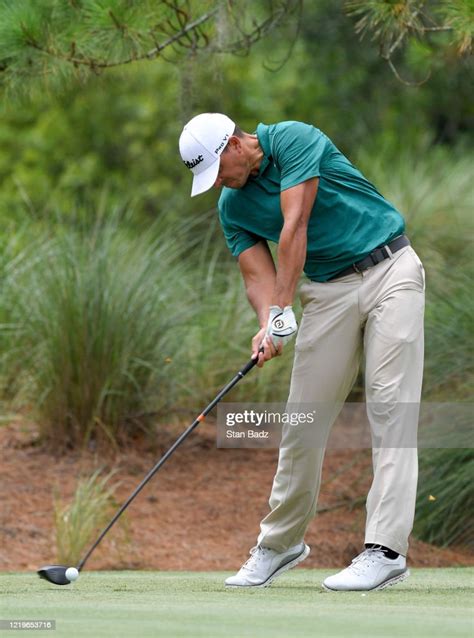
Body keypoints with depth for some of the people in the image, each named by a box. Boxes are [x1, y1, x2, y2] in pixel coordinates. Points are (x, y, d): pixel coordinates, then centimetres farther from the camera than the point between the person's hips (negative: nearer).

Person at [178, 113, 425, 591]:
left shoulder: (293, 140, -14)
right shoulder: (232, 208, 5)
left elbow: (294, 227, -21)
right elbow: (258, 276, -1)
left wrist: (282, 309, -24)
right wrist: (266, 326, -23)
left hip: (389, 269, -6)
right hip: (329, 289, 6)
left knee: (390, 407, -12)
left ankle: (386, 550, -18)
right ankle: (281, 542, 19)